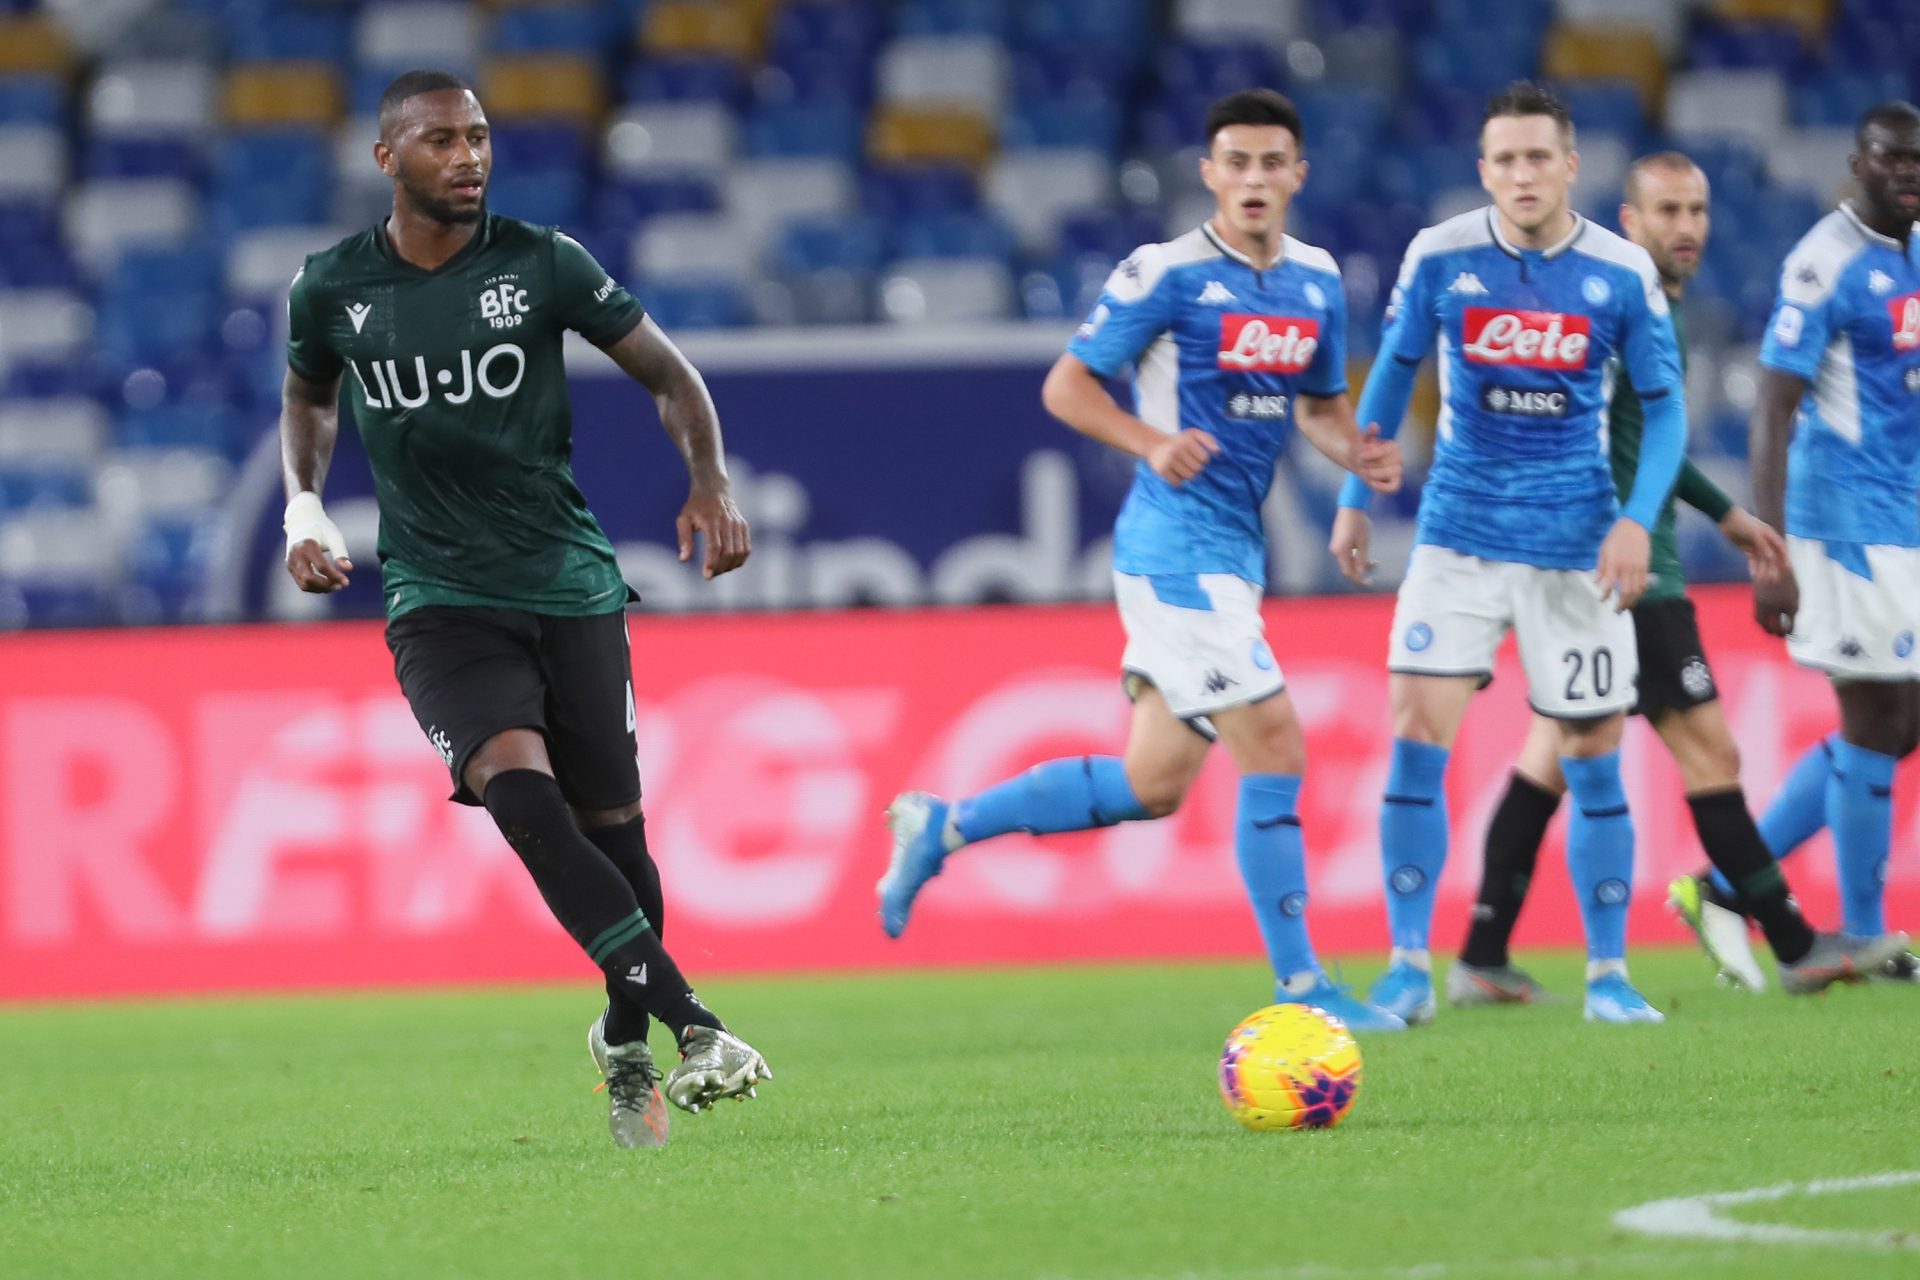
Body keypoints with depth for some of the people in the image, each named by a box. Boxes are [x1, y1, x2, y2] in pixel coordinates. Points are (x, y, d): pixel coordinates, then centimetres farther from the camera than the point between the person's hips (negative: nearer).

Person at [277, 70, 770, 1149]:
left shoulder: (543, 263, -3)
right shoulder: (333, 289, 1)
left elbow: (667, 373, 5)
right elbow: (309, 401, 23)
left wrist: (711, 484, -10)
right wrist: (305, 506, 8)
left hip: (571, 584, 1)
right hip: (440, 602, -1)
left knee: (611, 827, 2)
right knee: (519, 787, -25)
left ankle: (625, 1037, 30)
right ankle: (691, 1026, -31)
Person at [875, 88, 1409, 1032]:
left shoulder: (1317, 281, 11)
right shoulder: (1167, 274, -10)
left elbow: (1319, 403, 23)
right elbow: (1066, 385, -7)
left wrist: (1358, 453, 1)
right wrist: (1153, 444, -23)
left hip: (1233, 554, 8)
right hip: (1178, 549, -8)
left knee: (1151, 787, 12)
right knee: (1276, 752, -12)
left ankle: (940, 827, 25)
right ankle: (1300, 989, -5)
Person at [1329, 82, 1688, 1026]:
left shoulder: (1623, 274, -6)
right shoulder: (1440, 258, -5)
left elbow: (1664, 407, 2)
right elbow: (1393, 372, 8)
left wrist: (1637, 518, -12)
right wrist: (1355, 500, 8)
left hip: (1576, 546, 0)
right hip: (1460, 534, 0)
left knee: (1593, 756, 3)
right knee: (1417, 735, -11)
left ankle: (1608, 973, 15)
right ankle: (1409, 966, -3)